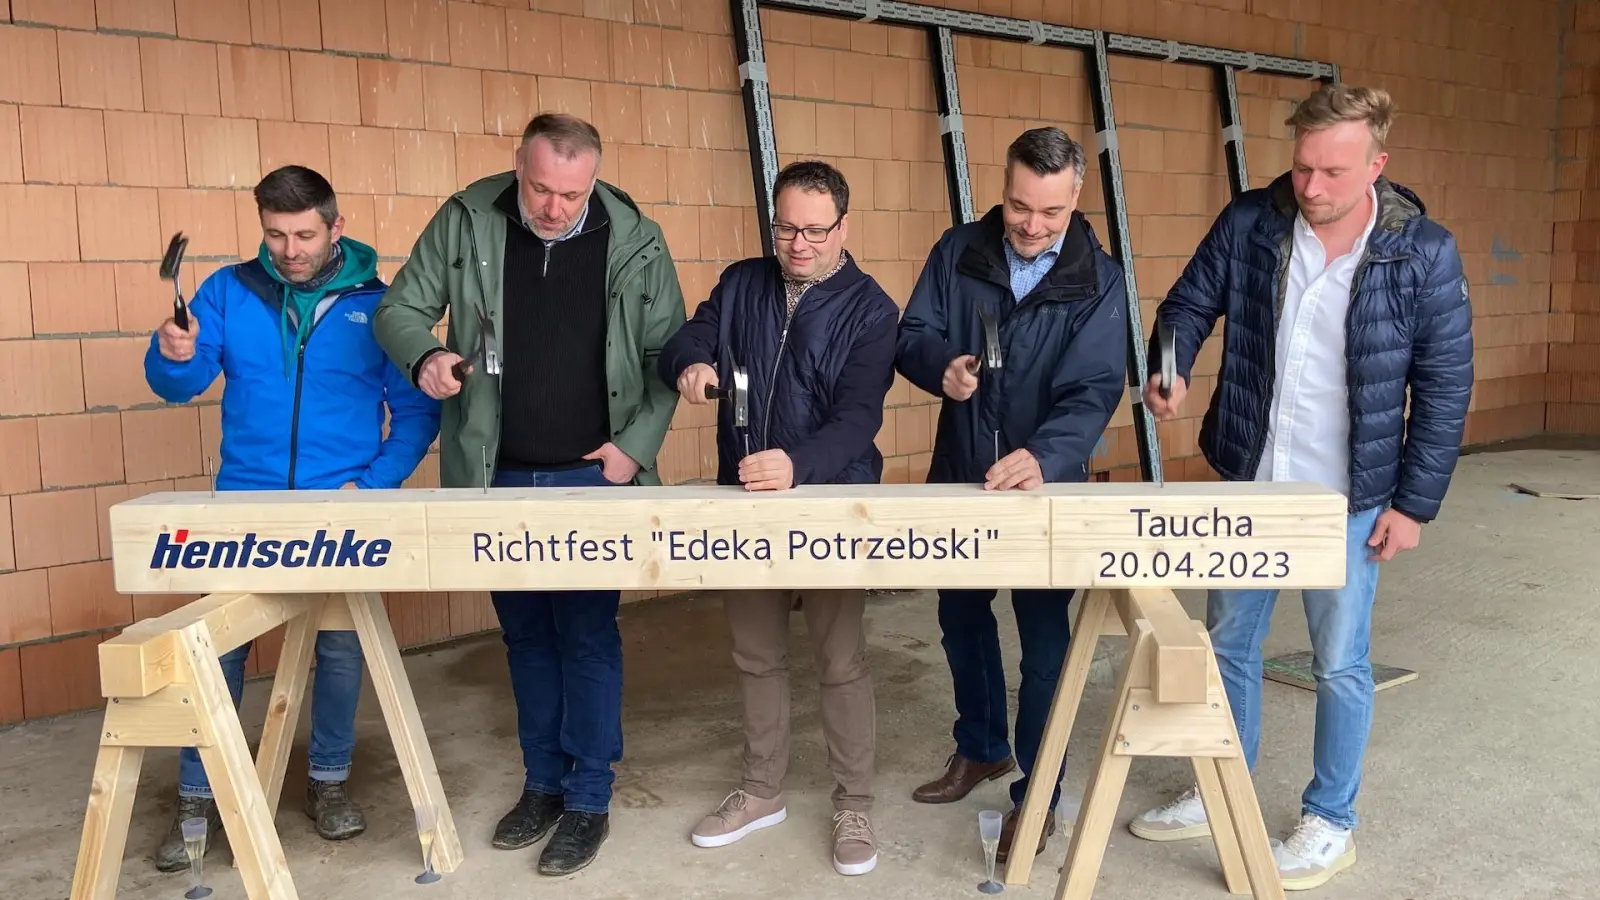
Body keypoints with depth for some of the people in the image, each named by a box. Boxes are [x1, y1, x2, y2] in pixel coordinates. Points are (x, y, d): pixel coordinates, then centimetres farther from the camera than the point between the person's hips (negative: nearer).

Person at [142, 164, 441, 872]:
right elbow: (179, 386, -2)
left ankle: (329, 780, 27)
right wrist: (173, 356, -25)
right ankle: (198, 797, 19)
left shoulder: (379, 304, -3)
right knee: (218, 650, 2)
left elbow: (417, 409, 0)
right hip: (245, 506, 1)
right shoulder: (229, 292, 1)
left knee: (340, 648, 7)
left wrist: (376, 482, -11)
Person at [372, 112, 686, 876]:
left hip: (593, 478, -2)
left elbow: (668, 353, -1)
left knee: (587, 634, 3)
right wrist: (425, 354, -21)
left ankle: (589, 800, 16)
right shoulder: (465, 222, -6)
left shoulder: (635, 241, -7)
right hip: (499, 478, 2)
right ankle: (543, 783, 30)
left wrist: (637, 443, -11)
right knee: (525, 633, 14)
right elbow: (400, 308, 1)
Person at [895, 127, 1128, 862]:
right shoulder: (958, 253, -5)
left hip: (1045, 489, -4)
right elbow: (911, 337, -4)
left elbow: (1094, 391, -22)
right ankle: (981, 747, 42)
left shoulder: (1098, 282, -13)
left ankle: (1038, 794, 20)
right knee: (960, 617, 19)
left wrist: (1044, 457, -41)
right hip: (959, 478, 4)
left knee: (1044, 640, 4)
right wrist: (942, 366, -29)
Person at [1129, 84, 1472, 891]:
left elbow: (1445, 387, -7)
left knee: (1338, 665, 9)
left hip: (1347, 498, -3)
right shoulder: (1250, 222, -7)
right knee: (1227, 644, 16)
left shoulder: (1424, 252, -12)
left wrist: (1414, 502, -7)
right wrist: (1171, 370, -17)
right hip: (1246, 483, 3)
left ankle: (1330, 823, 28)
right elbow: (1190, 303, 4)